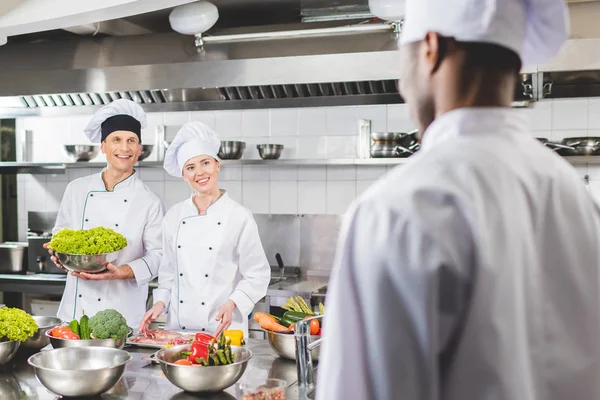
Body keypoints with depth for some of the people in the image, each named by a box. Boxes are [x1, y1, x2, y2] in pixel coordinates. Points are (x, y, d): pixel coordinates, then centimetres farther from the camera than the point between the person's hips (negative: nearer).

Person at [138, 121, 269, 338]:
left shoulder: (239, 216, -7)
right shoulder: (174, 216, 5)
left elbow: (257, 275, -4)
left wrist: (232, 303, -17)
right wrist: (161, 302, 1)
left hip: (223, 328, -3)